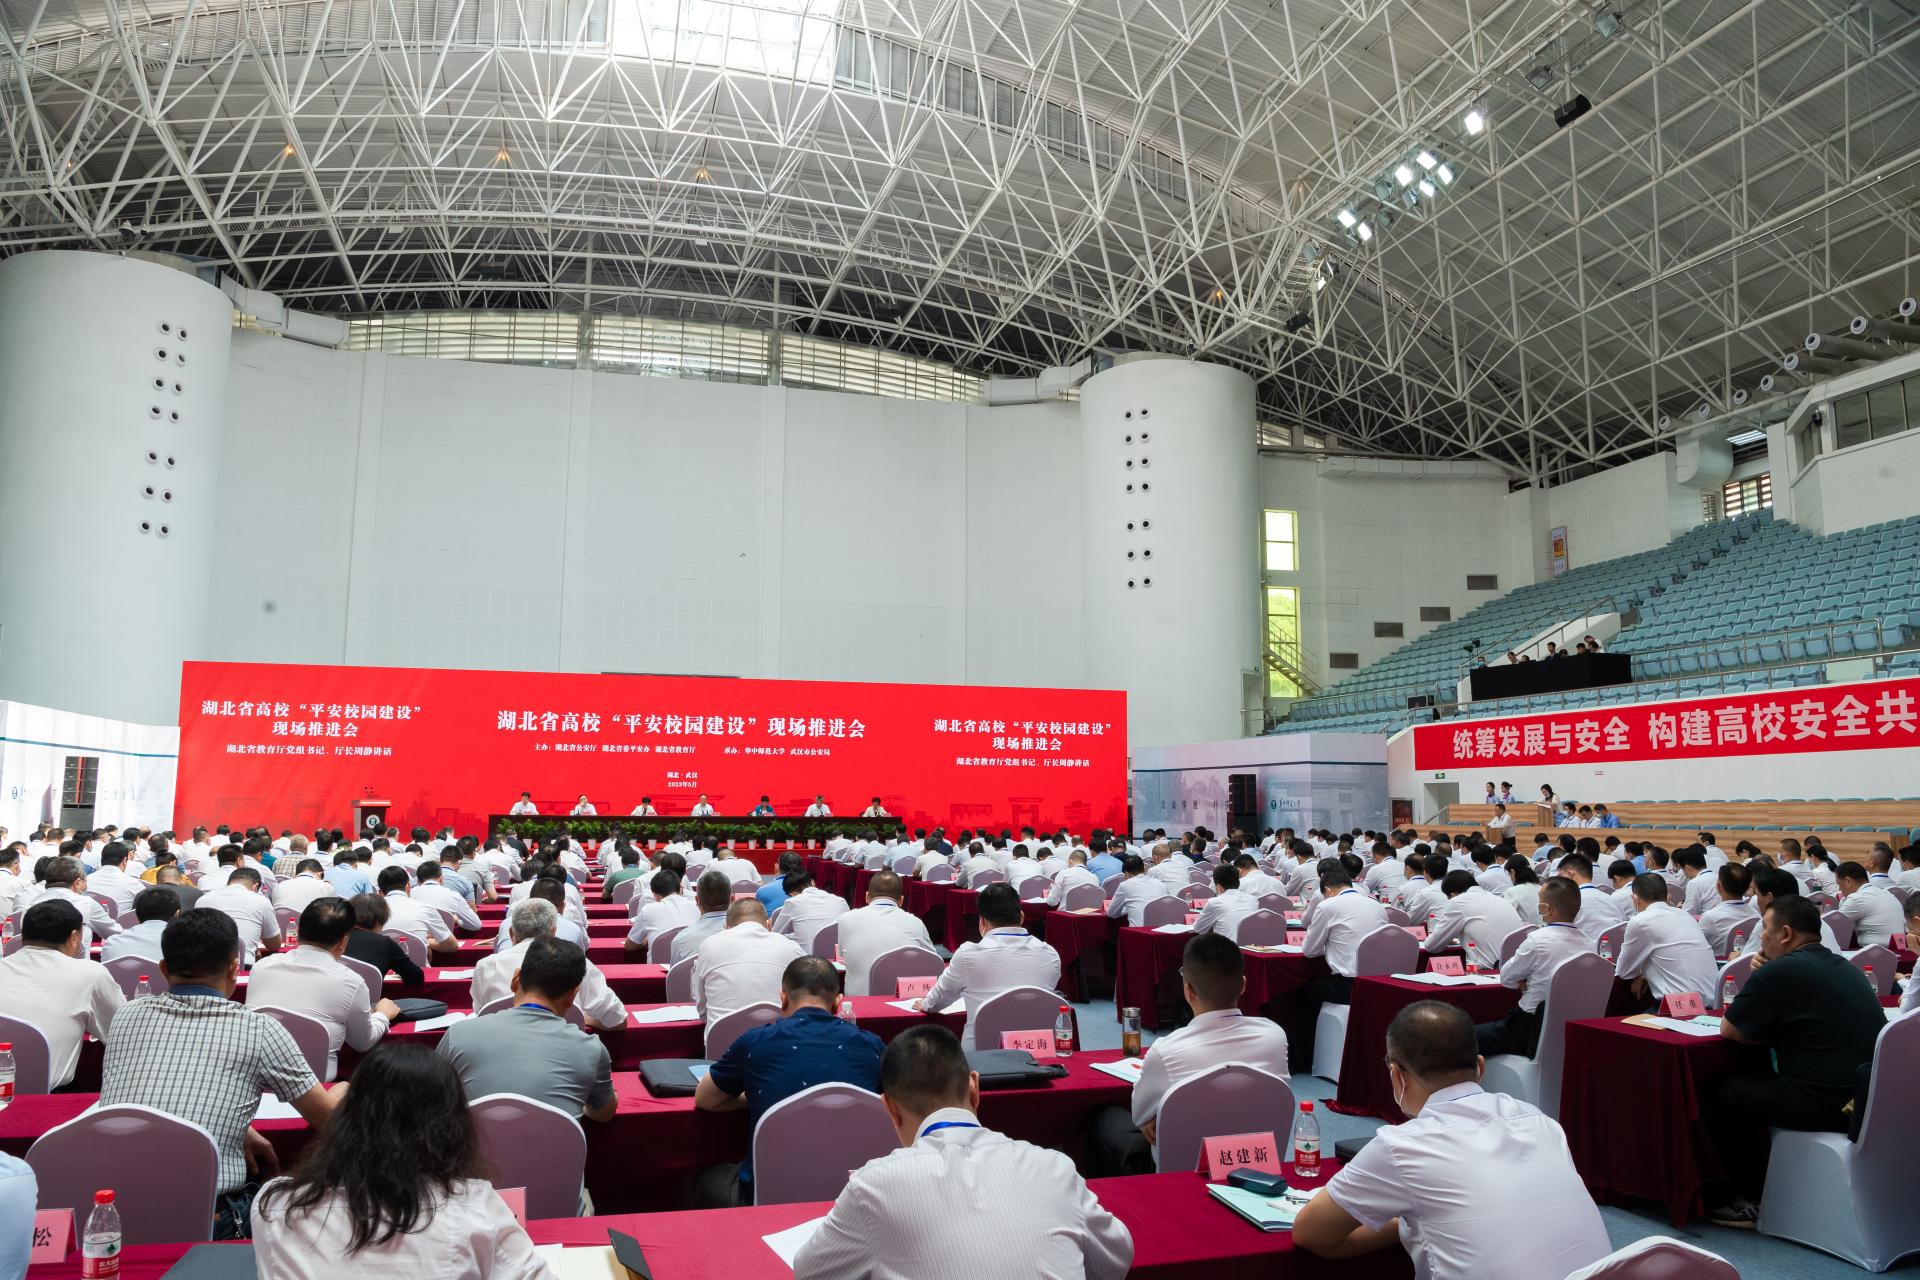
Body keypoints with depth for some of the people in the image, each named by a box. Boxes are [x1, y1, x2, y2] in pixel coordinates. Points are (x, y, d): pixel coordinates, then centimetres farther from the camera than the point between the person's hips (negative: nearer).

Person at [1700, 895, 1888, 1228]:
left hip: (1827, 1104, -9)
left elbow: (1729, 1030, -5)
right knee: (1753, 1079, 26)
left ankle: (1754, 1200, 16)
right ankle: (1750, 1180, 32)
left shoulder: (1778, 972, -13)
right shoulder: (1843, 966, 13)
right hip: (1870, 1096, 9)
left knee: (1716, 1094, 6)